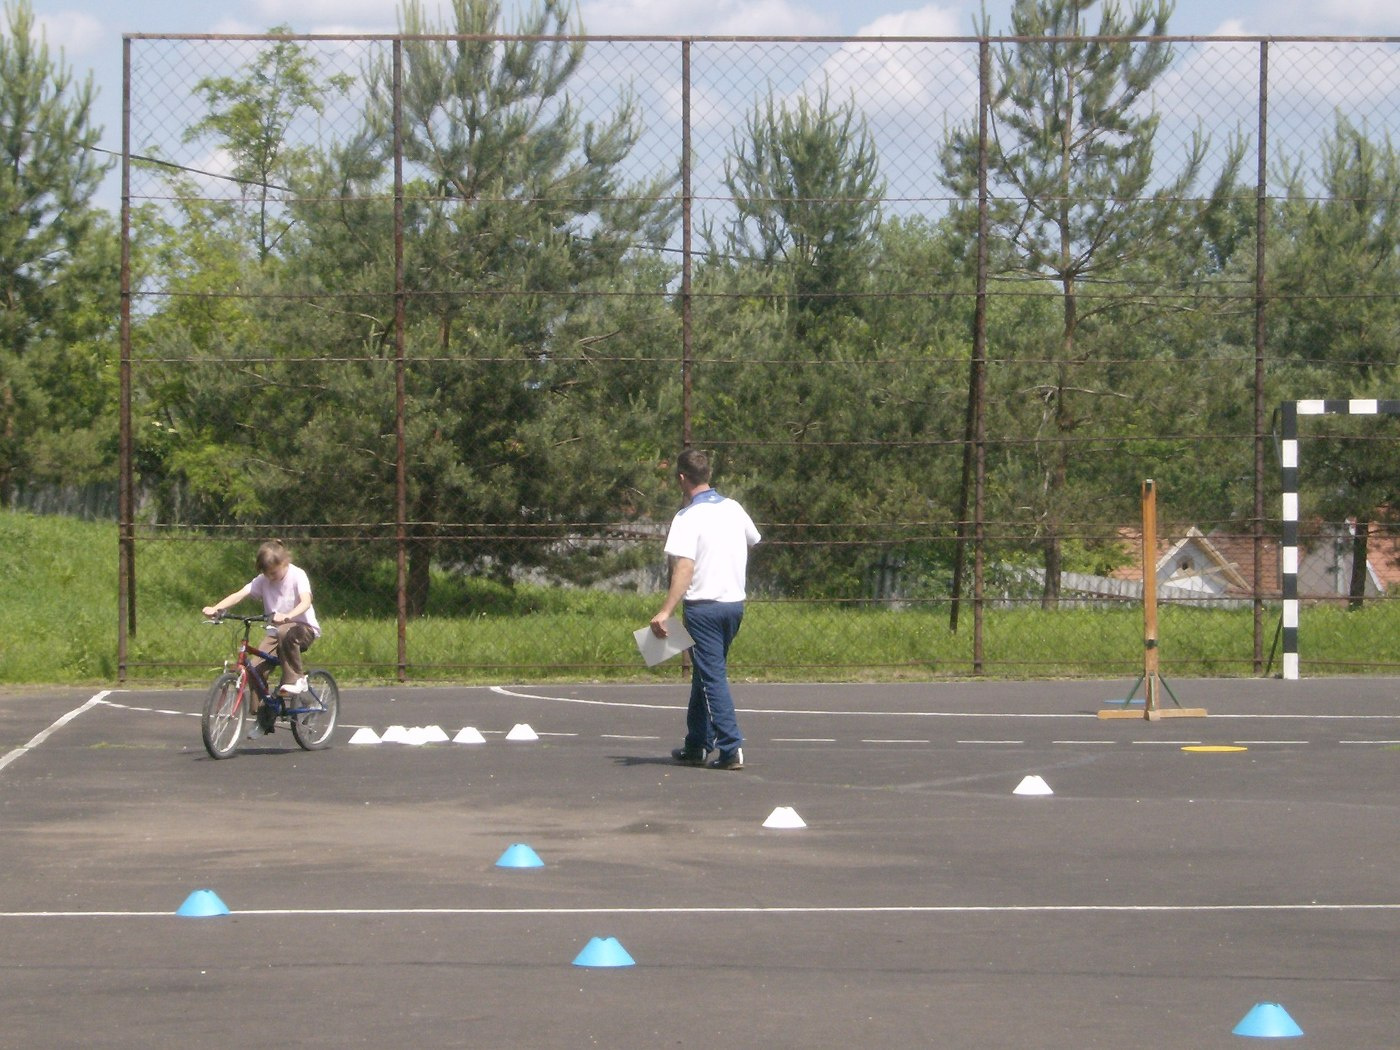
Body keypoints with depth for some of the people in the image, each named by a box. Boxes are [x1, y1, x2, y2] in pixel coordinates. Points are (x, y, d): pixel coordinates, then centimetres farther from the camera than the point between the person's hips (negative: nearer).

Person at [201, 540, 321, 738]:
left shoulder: (297, 575, -13)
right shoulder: (263, 580, 0)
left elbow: (306, 602, -30)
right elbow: (240, 595, -12)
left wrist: (286, 616, -49)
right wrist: (215, 608, -29)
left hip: (304, 627, -5)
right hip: (275, 630, 5)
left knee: (285, 633, -40)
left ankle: (296, 679, -22)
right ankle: (263, 720, 1)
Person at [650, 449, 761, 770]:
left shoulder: (688, 518, -14)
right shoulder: (733, 508, 5)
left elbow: (684, 568, -24)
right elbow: (753, 540, 22)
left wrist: (665, 611, -29)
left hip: (703, 604, -7)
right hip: (735, 601, 7)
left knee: (712, 677, -4)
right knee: (705, 675, 18)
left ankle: (731, 749, -11)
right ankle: (696, 746, 24)